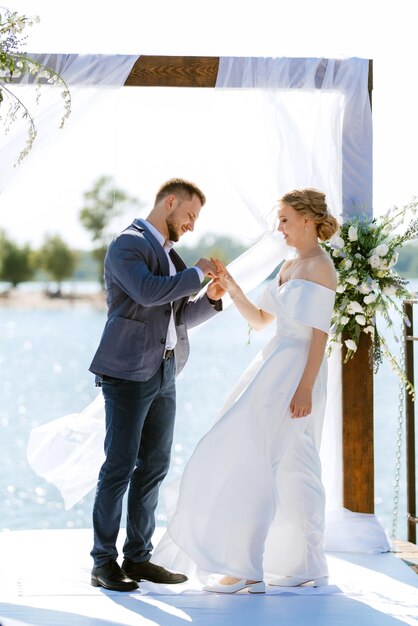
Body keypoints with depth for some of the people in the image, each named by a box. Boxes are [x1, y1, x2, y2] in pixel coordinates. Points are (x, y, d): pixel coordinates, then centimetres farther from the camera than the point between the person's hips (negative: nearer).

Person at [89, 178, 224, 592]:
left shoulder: (169, 254, 20)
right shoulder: (127, 245, -8)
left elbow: (179, 317, 22)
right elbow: (148, 292, -25)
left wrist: (210, 297, 4)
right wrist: (197, 273, -13)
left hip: (163, 372, 9)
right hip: (127, 371, -9)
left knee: (154, 465, 8)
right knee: (120, 465, -7)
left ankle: (138, 557, 15)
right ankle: (103, 562, -1)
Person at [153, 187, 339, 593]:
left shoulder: (320, 267, -11)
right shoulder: (289, 266, 17)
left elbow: (320, 333, -17)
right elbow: (259, 320, 21)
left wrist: (305, 388, -22)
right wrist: (231, 288, 7)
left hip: (295, 373, -10)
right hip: (275, 368, 10)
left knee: (252, 462, -11)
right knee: (292, 471, 9)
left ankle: (248, 567, -8)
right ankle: (307, 566, 14)